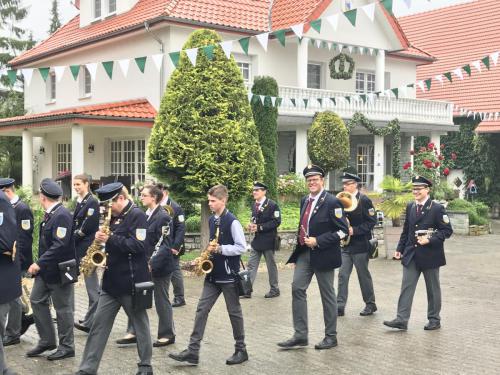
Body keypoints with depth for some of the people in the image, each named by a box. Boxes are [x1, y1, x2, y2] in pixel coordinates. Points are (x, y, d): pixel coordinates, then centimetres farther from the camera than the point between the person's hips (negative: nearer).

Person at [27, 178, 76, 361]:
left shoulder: (62, 215, -21)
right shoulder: (50, 214, 8)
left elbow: (60, 245, -28)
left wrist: (40, 263, -26)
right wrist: (40, 264, 10)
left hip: (59, 270, -9)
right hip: (45, 270, 9)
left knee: (63, 308, 2)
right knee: (37, 301, 12)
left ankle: (66, 347, 15)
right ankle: (47, 340, 24)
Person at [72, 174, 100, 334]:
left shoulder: (92, 202, -11)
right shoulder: (79, 202, 15)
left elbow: (87, 227, -17)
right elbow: (75, 223, 16)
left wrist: (73, 238, -10)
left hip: (87, 249, -8)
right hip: (78, 248, 8)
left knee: (92, 287, -2)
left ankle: (91, 322, 3)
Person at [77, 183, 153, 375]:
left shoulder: (137, 215, -12)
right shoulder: (114, 217, 13)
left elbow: (139, 246, -22)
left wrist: (110, 239, -24)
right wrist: (101, 238, -2)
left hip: (131, 281, -8)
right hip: (111, 280, 8)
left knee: (140, 324, 6)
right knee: (99, 324, 5)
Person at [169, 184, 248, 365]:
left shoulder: (232, 221, -14)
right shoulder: (211, 220, 10)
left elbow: (241, 247, -16)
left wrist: (220, 249, -22)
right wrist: (210, 250, 4)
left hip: (228, 274, -7)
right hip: (213, 273, 7)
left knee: (234, 312, 4)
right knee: (201, 309, 1)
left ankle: (241, 350, 19)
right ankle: (193, 351, 1)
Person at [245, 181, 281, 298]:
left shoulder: (272, 205, -12)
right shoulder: (254, 206, 11)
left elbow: (276, 221, -17)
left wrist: (260, 227, -22)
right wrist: (251, 225, -3)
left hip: (268, 240, -7)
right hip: (257, 240, 7)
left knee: (271, 265, 6)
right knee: (251, 265, 3)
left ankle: (274, 289, 18)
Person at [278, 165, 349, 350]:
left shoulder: (332, 202, -13)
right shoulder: (304, 201, 9)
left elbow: (343, 230, -15)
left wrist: (318, 241, -20)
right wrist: (301, 240, 8)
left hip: (323, 255, -6)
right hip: (304, 252, 6)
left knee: (327, 294, 5)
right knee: (297, 288, -1)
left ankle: (331, 336, 18)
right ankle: (300, 335, 6)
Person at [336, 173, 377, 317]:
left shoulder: (364, 200, -9)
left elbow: (372, 221, -12)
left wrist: (355, 230, -19)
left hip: (360, 245, -5)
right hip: (345, 244, 5)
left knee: (364, 275, 6)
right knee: (343, 275, 1)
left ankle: (370, 304, 21)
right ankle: (340, 306, 3)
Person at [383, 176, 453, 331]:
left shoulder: (437, 208, -8)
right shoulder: (410, 207, 8)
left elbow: (447, 230, -9)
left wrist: (429, 240, -19)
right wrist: (400, 248, 10)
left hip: (430, 255, -4)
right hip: (411, 255, 5)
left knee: (433, 289, 8)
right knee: (406, 287, -1)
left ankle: (434, 319, 20)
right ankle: (402, 319, -1)